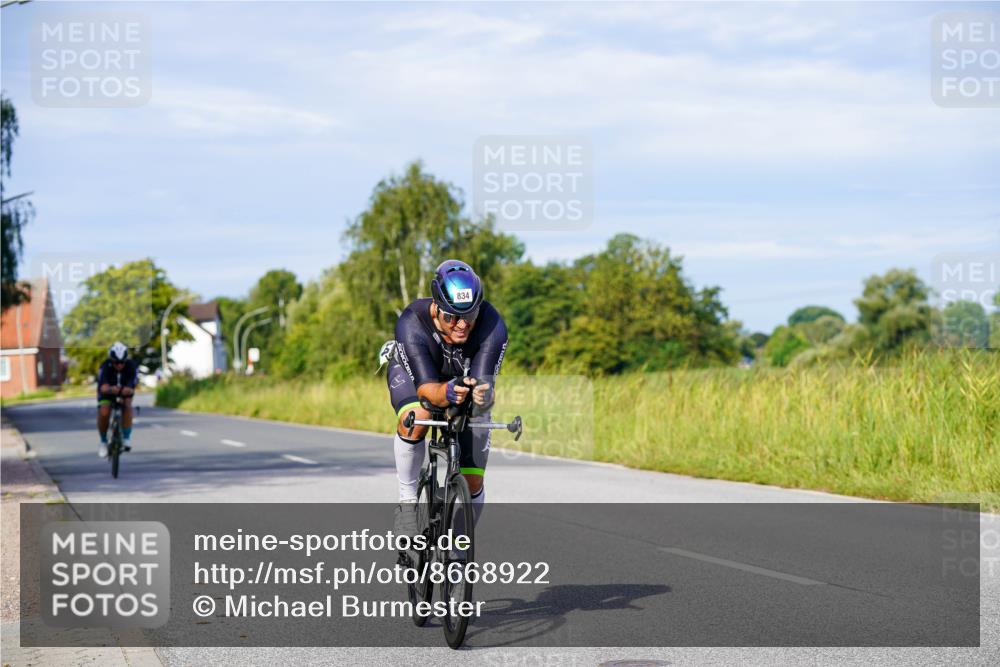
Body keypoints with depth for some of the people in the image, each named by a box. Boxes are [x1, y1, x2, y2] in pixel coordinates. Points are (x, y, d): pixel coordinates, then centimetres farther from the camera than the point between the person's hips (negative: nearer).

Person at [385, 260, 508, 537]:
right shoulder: (411, 324, -39)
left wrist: (483, 394, -65)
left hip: (466, 377, 2)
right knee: (416, 418, -37)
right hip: (413, 372, -2)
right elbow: (426, 388, -44)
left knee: (473, 481, -5)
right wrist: (446, 393, -67)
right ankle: (407, 500, -16)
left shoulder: (493, 326, -36)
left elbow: (483, 381, -41)